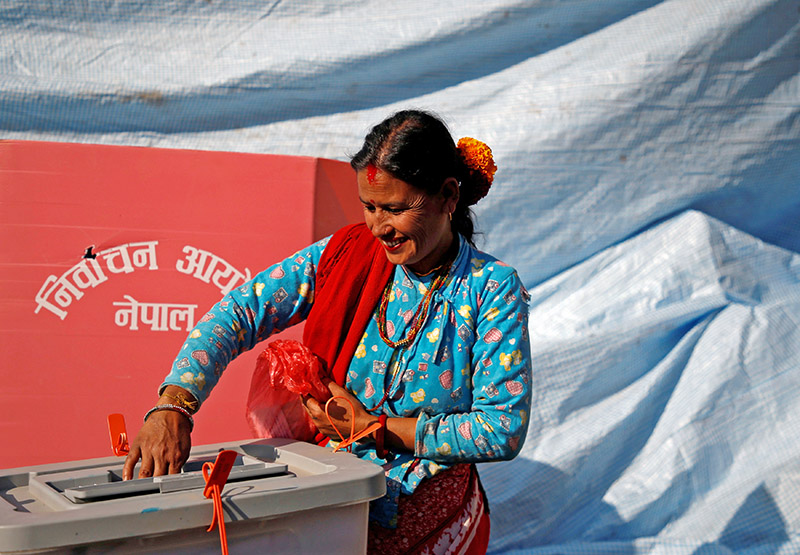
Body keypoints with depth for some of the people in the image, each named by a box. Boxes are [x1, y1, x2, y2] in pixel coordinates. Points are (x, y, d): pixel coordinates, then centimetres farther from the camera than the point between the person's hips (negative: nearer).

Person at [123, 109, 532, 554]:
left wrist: (376, 429, -13)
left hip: (428, 513, -3)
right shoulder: (344, 255, 0)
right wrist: (173, 406, -23)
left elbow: (506, 430, -11)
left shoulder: (493, 289, -8)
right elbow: (239, 313, -6)